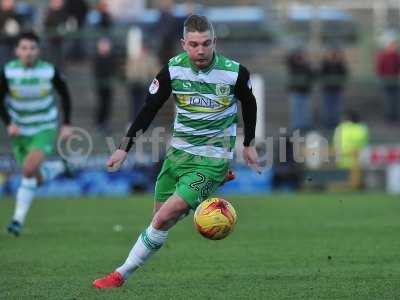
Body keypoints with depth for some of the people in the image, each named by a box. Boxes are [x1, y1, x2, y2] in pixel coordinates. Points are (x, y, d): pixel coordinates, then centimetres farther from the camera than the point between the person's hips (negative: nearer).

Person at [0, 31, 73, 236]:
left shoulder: (49, 71, -15)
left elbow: (64, 94, 3)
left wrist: (66, 123, 0)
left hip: (45, 129, -3)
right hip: (20, 131, 3)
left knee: (29, 169, -25)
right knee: (37, 179, 11)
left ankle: (18, 220, -19)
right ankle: (56, 168, 48)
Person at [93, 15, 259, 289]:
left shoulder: (235, 73, -13)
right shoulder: (174, 69, -9)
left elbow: (249, 104, 8)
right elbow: (149, 110, 1)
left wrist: (249, 144, 17)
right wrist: (124, 148, -4)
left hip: (212, 161, -4)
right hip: (178, 152, 4)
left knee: (163, 219, -15)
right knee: (160, 215, 12)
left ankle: (121, 275, -4)